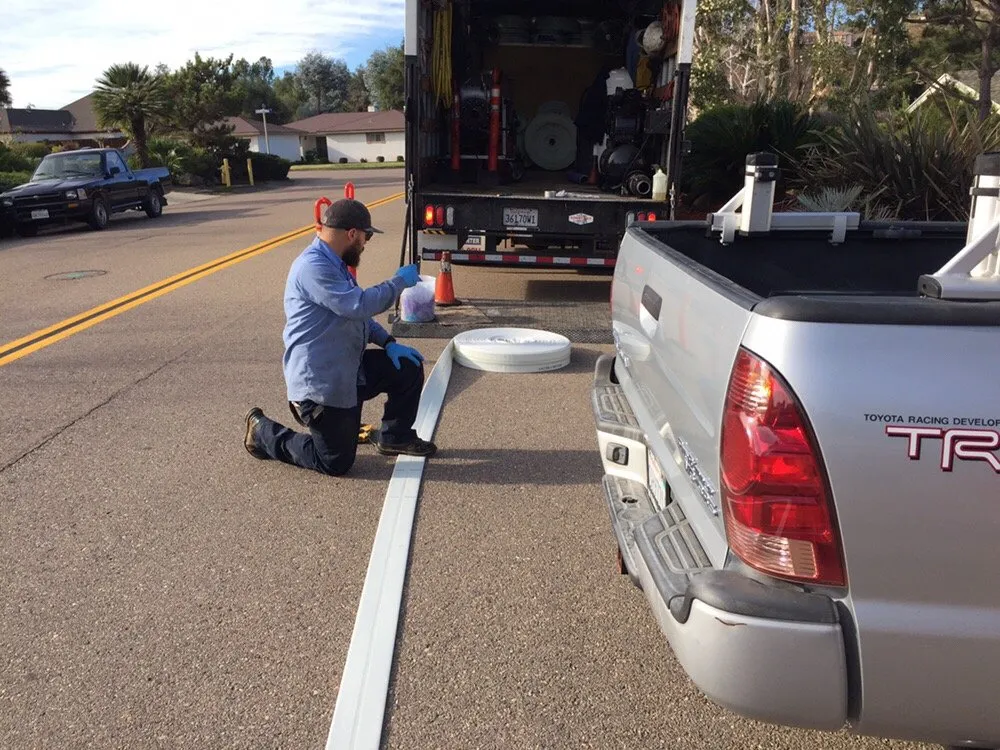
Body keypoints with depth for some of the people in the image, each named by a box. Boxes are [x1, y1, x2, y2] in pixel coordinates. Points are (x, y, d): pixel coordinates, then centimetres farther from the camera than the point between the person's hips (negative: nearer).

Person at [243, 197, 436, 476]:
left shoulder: (334, 264, 13)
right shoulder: (313, 267, -22)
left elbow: (358, 315, 22)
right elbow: (359, 305, -29)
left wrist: (388, 342, 7)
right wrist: (400, 281, -15)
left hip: (348, 371, 10)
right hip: (319, 384, -10)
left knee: (409, 367, 3)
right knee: (336, 463, 0)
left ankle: (394, 436, 19)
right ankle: (264, 432, 17)